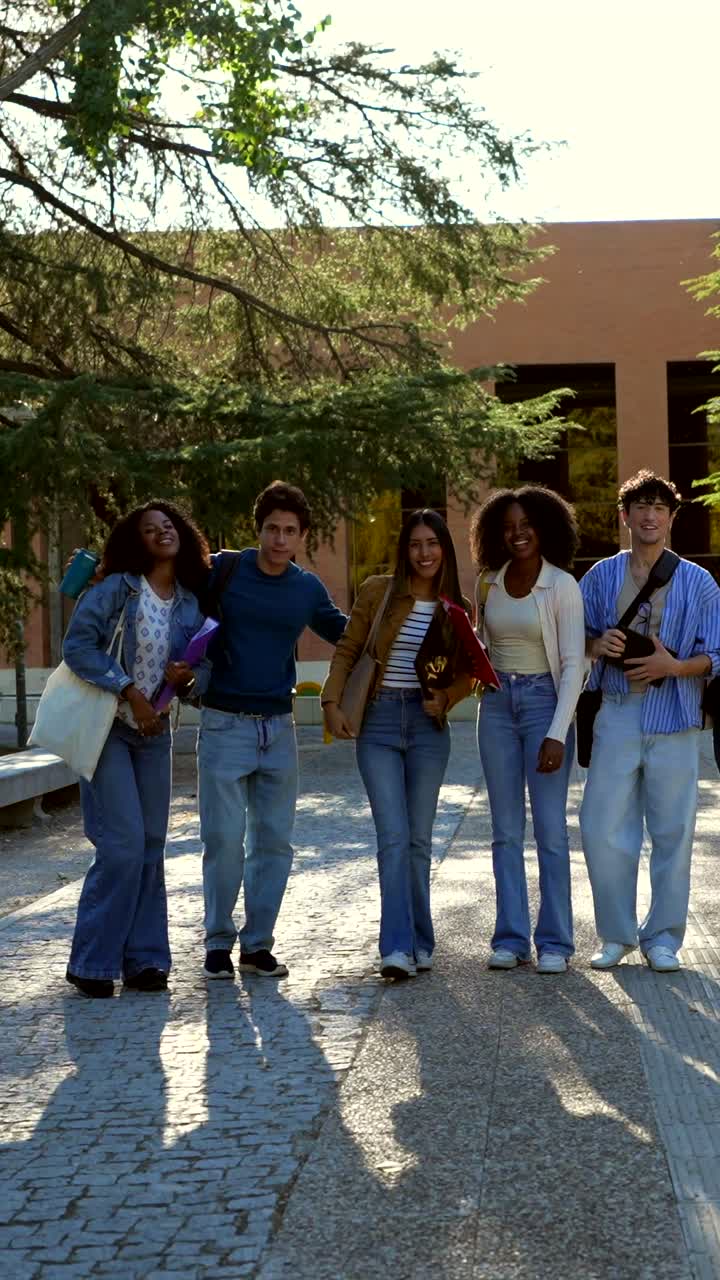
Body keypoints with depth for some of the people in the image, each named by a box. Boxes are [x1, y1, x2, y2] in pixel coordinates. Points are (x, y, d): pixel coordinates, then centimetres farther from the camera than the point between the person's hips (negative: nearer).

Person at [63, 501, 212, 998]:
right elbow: (77, 645, -15)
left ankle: (144, 958, 15)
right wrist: (130, 691, -18)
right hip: (107, 728, -5)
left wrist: (189, 678, -15)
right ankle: (93, 962, -1)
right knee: (123, 844, -12)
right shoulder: (117, 589, -9)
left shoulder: (192, 605, 5)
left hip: (155, 733, 5)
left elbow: (207, 664, 9)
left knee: (151, 847, 6)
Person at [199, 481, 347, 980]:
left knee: (274, 840, 5)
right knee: (224, 837, -6)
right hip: (224, 723, -4)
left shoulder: (308, 589, 7)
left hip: (278, 727, 4)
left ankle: (258, 943, 16)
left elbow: (343, 631, 24)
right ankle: (218, 942, 9)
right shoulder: (222, 570, -4)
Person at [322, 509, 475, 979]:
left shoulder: (458, 607, 5)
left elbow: (466, 673, 11)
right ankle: (398, 947, -11)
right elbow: (347, 650, 4)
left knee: (419, 839, 7)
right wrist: (332, 701, -8)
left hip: (429, 725, 2)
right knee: (394, 837, -10)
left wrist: (446, 697, -8)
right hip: (379, 721, -2)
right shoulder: (378, 591, 0)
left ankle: (418, 943, 18)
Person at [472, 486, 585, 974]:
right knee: (506, 830, 6)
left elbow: (573, 664, -11)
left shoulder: (562, 586, -8)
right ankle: (511, 938, 12)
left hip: (545, 701, -4)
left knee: (550, 828, -4)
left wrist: (557, 733, -17)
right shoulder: (488, 583, 5)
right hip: (498, 704, 4)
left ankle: (554, 942, 4)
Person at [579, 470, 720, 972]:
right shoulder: (601, 576, 9)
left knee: (673, 831, 3)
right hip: (616, 717, 1)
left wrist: (673, 666, -15)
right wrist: (598, 645, -9)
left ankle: (663, 937, 15)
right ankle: (616, 934, 14)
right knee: (604, 830, -2)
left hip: (674, 720, -1)